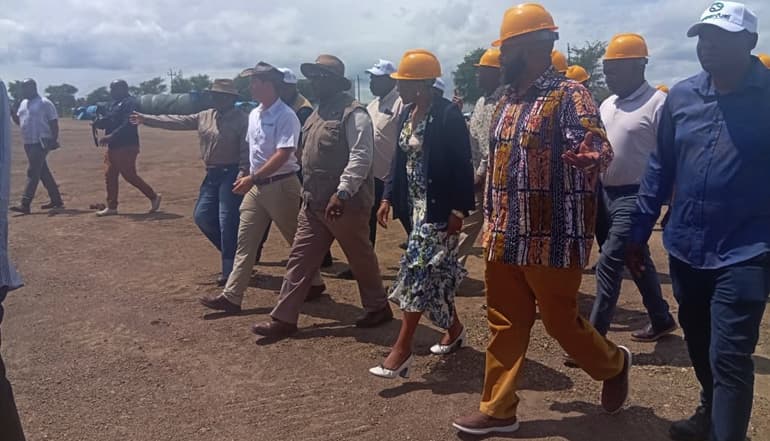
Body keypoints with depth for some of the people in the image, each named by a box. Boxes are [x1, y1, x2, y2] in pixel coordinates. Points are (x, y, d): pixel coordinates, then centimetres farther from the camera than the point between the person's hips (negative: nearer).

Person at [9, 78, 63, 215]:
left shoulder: (44, 103, -8)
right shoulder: (23, 103, 16)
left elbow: (54, 122, -10)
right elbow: (19, 121, 21)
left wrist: (54, 140, -16)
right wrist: (12, 113, 1)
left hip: (41, 143, -9)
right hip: (28, 143, 9)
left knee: (32, 172, -12)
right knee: (43, 172, 12)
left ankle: (25, 204, -14)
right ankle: (56, 200, 21)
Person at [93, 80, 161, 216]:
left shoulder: (130, 103, -12)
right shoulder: (114, 104, 19)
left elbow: (127, 125, -23)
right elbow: (107, 122, 19)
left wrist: (111, 136, -29)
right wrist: (97, 122, -3)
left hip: (127, 146, -10)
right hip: (113, 147, 10)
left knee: (129, 175, -7)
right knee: (110, 176, 8)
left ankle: (153, 196, 8)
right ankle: (111, 207, 14)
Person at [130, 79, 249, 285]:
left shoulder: (241, 119, -10)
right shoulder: (205, 116, 11)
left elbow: (246, 148, -16)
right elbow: (177, 121, 13)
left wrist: (243, 172, -27)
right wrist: (145, 119, 13)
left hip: (231, 174, -8)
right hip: (212, 174, 8)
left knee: (228, 221, -7)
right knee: (202, 216, 7)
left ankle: (230, 270, 3)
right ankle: (231, 251, 25)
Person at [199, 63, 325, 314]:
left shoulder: (285, 116, -15)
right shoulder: (254, 115, 11)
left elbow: (283, 155, -24)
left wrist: (252, 177, -28)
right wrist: (250, 179, 18)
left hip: (281, 185, -8)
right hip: (256, 186, 8)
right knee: (245, 242, 5)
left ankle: (314, 283, 27)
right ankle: (231, 296, 7)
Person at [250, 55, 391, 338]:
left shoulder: (352, 113, -14)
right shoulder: (319, 112, 15)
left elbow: (361, 157, -22)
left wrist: (342, 193, -29)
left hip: (346, 204, -9)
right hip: (314, 203, 9)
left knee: (361, 258, 8)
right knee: (300, 259, 7)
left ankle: (378, 308, 28)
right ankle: (284, 319, 14)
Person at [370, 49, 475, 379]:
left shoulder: (447, 115, -16)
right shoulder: (408, 114, 9)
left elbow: (462, 166, -17)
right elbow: (400, 158, 14)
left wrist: (459, 211, -19)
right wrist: (388, 198, 10)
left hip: (439, 207, -8)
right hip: (418, 203, 8)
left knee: (419, 268, -8)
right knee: (435, 269, 15)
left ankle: (402, 349, -2)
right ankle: (454, 328, 33)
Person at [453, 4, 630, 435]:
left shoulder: (570, 95, -11)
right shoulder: (508, 101, 13)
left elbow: (600, 147, -25)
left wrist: (591, 157, -49)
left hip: (552, 240, -7)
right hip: (505, 239, 7)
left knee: (561, 321, 6)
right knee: (505, 324, 11)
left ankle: (615, 364, 35)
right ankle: (498, 409, 23)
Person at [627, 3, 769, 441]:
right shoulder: (681, 96, 3)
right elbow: (661, 168, 8)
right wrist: (640, 232, 8)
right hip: (686, 248, 5)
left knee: (729, 358, -5)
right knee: (699, 344, 21)